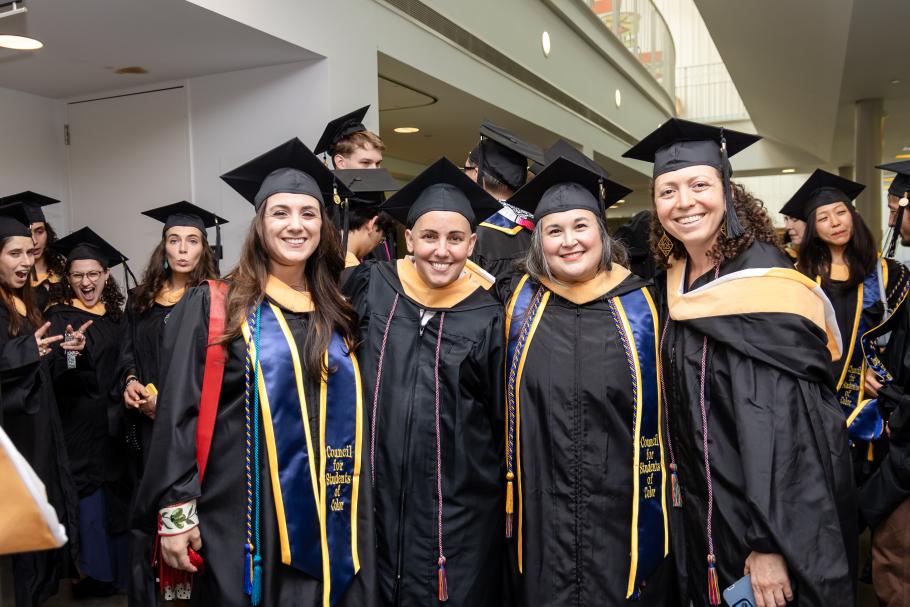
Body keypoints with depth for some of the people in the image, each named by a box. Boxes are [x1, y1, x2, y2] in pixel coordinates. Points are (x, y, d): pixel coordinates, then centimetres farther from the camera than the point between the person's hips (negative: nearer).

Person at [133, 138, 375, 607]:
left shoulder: (336, 316, 9)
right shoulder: (211, 308, -3)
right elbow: (177, 411, -6)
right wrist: (175, 510, -12)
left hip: (322, 524, 4)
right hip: (242, 519, -3)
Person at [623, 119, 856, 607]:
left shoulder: (764, 281, -18)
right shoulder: (677, 280, 3)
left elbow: (783, 423, -23)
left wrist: (770, 545, -24)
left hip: (764, 515, -6)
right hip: (702, 513, 7)